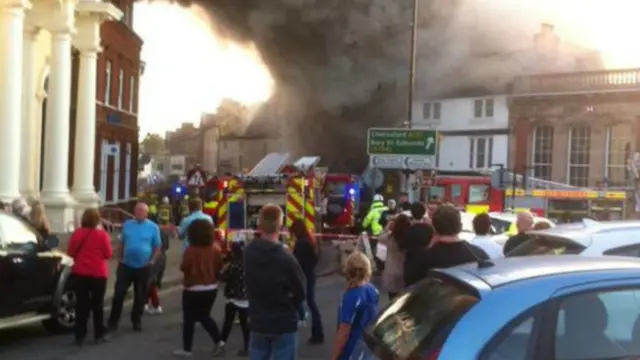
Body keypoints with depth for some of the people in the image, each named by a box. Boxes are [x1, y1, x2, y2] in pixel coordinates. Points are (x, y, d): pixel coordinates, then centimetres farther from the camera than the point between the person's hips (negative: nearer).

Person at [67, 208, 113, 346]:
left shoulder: (77, 233, -2)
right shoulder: (102, 234, -10)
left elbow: (70, 252, 5)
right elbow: (108, 254, -5)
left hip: (80, 272, 2)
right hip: (98, 273, -2)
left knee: (81, 305, 7)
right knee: (97, 304, 9)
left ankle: (80, 336, 5)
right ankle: (99, 335, 14)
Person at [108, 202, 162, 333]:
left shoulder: (153, 227, -2)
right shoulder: (127, 224, 5)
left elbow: (158, 247, 2)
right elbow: (122, 243, 12)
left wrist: (152, 261, -6)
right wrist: (120, 259, 6)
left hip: (143, 267, -1)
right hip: (126, 266, 1)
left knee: (140, 296, 8)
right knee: (119, 293, -2)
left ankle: (137, 321, 22)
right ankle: (113, 321, 7)